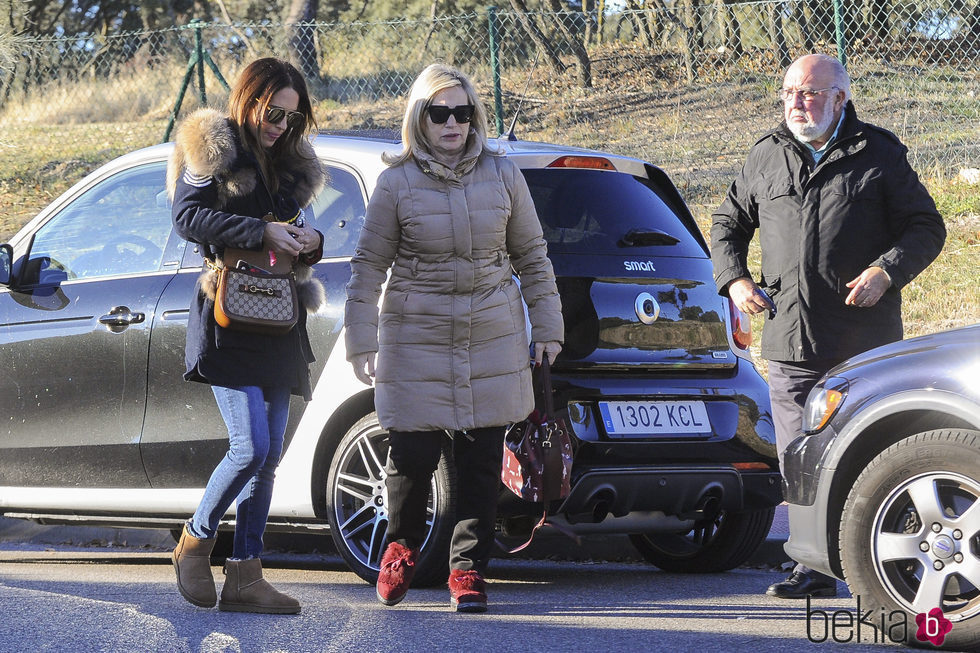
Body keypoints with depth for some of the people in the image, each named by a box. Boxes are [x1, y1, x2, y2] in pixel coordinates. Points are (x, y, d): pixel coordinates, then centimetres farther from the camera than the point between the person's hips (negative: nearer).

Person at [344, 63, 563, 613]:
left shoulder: (502, 175, 4)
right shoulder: (398, 183, -2)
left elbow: (532, 256, 11)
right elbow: (369, 266, 1)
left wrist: (547, 329, 9)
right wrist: (361, 343, -2)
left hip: (493, 340, 2)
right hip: (417, 340, -2)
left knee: (482, 460, 0)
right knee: (413, 454, -3)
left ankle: (469, 567, 12)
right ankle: (403, 546, 25)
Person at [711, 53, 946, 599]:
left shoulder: (880, 155, 3)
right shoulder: (766, 158, 13)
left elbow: (927, 228, 4)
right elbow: (728, 224, 24)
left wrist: (885, 272, -12)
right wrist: (735, 279, 7)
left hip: (865, 345, -3)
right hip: (791, 343, 4)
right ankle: (816, 569, 10)